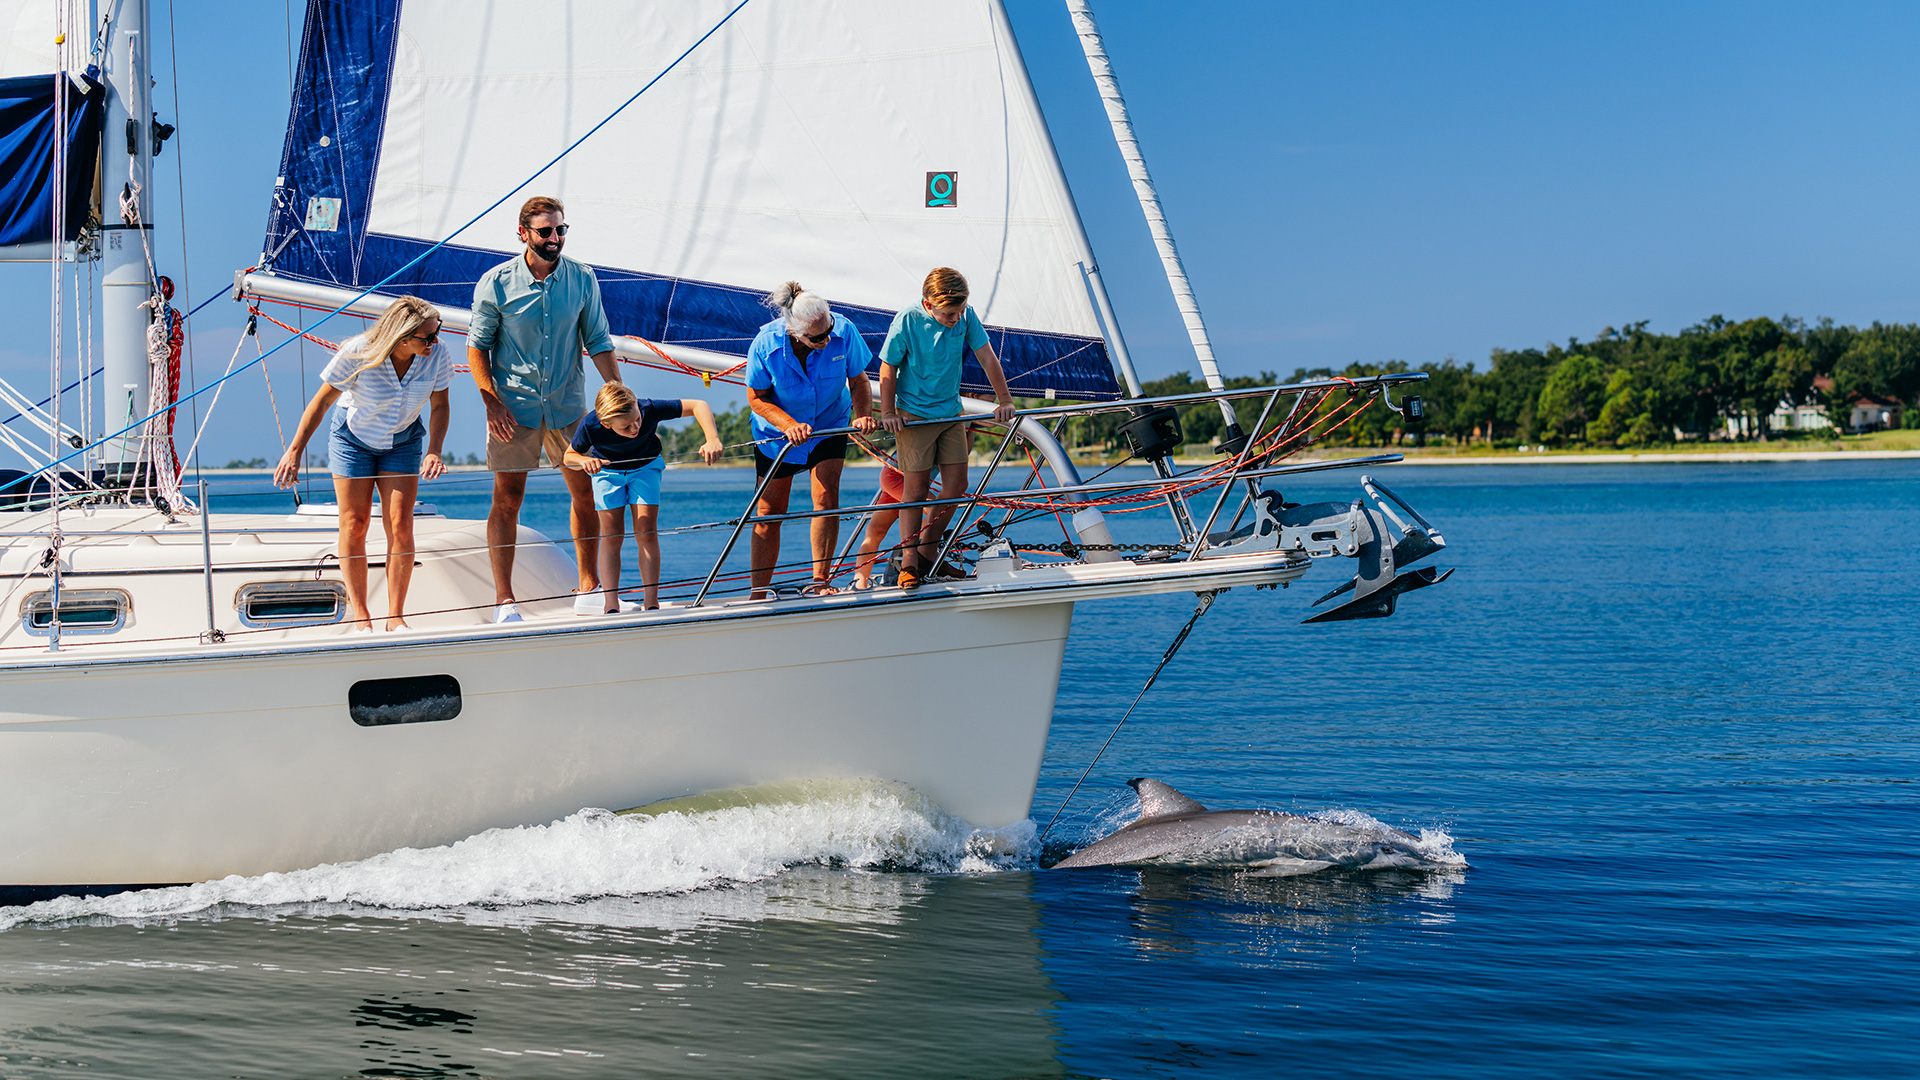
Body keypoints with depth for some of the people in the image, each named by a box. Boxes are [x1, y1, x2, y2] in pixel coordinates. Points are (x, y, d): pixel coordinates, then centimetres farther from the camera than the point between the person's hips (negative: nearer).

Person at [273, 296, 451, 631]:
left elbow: (439, 406, -9)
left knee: (400, 525, -9)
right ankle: (358, 611, 10)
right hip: (353, 436, -2)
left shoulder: (437, 355, -22)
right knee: (354, 525, -3)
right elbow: (321, 402, -19)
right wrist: (294, 451, -21)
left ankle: (395, 616, -3)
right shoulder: (358, 354, -29)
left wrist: (433, 451, -24)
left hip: (402, 440, 2)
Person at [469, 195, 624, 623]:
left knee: (586, 495, 6)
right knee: (507, 501, 0)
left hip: (568, 406, 3)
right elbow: (477, 346, -2)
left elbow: (598, 342, 4)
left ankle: (589, 589, 19)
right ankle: (504, 600, 6)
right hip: (513, 407, -3)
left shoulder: (582, 279, -2)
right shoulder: (496, 283, -9)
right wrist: (491, 404, -10)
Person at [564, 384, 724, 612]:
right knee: (611, 537, -8)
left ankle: (652, 604, -9)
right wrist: (585, 461, -38)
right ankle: (611, 606, -8)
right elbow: (569, 456, -14)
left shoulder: (649, 410, -38)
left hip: (645, 467, 0)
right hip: (608, 470, 0)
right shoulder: (590, 426, -34)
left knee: (647, 533, -11)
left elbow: (698, 405, -32)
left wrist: (712, 440, -46)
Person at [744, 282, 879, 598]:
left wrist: (863, 415, -30)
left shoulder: (844, 332, -24)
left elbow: (858, 381, -11)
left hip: (829, 426, 1)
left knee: (826, 495, -17)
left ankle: (819, 582, -8)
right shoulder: (766, 344, -28)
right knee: (769, 512, 1)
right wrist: (790, 425, -31)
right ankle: (758, 595, 10)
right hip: (776, 431, -1)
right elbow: (756, 398, -16)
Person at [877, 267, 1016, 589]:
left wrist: (1004, 400, 3)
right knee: (916, 487, -7)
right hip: (914, 416, -5)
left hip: (951, 413, 5)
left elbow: (987, 357, 1)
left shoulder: (966, 317, -8)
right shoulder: (907, 321, -18)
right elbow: (888, 368, -9)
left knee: (957, 485, 2)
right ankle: (909, 562, 2)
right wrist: (888, 412, -10)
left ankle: (928, 551, 18)